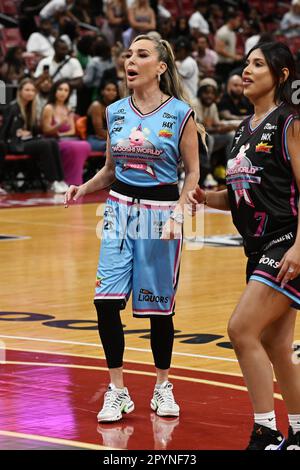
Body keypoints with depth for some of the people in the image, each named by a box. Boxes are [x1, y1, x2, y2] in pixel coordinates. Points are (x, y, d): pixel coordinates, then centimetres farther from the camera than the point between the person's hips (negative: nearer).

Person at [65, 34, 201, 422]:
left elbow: (193, 173, -3)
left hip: (160, 212, -3)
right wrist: (84, 188, -2)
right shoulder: (115, 112, 7)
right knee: (106, 300, -8)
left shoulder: (179, 113, -5)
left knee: (159, 306, 4)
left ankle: (163, 387, 23)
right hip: (120, 209, 3)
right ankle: (117, 391, 3)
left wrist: (178, 214, -16)